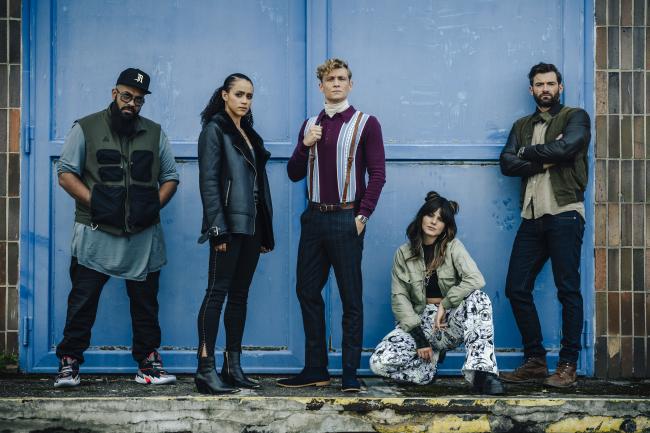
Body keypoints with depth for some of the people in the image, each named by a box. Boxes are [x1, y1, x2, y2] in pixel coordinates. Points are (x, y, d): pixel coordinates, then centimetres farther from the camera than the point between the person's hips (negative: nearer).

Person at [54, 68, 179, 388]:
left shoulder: (154, 133, 12)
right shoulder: (86, 129, 3)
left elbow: (170, 177, 14)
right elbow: (65, 173, -1)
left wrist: (155, 204, -3)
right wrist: (92, 200, -13)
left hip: (143, 236, 3)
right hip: (95, 234, -3)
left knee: (145, 303, 8)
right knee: (82, 302, 0)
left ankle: (148, 364, 16)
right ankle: (68, 364, 7)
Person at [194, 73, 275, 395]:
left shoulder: (249, 133, 19)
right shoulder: (215, 130, -3)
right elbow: (208, 181, -11)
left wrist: (266, 231, 13)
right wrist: (217, 229, -18)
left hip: (251, 225, 8)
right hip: (229, 224, -8)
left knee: (239, 295, 8)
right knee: (217, 293, -8)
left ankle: (233, 366, 12)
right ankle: (206, 370, -9)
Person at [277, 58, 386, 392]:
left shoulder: (366, 124, -1)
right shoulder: (310, 125, 14)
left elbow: (377, 173, -4)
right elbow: (294, 174, 13)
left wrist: (362, 216, -11)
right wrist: (306, 145, -4)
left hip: (345, 220, -5)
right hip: (314, 218, 5)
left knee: (351, 298, -1)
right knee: (307, 292, 7)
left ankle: (350, 373, 3)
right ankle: (315, 370, 15)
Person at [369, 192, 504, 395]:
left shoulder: (453, 247, -1)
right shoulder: (403, 254, 3)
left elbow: (475, 279, -18)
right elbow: (399, 297, -3)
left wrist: (444, 305, -20)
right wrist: (418, 336, -14)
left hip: (451, 321, -1)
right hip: (420, 321, 1)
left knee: (478, 298, -33)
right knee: (378, 362, -25)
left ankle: (481, 371, -39)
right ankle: (431, 361, 3)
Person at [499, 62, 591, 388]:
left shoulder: (575, 118, 6)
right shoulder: (522, 126, 19)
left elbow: (566, 147, -15)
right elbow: (507, 163, 3)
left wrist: (528, 152, -1)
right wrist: (546, 161, -9)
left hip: (564, 214, -5)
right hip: (532, 216, 6)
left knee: (568, 290, -5)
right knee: (516, 288, 3)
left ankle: (568, 364, -1)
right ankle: (535, 361, 12)